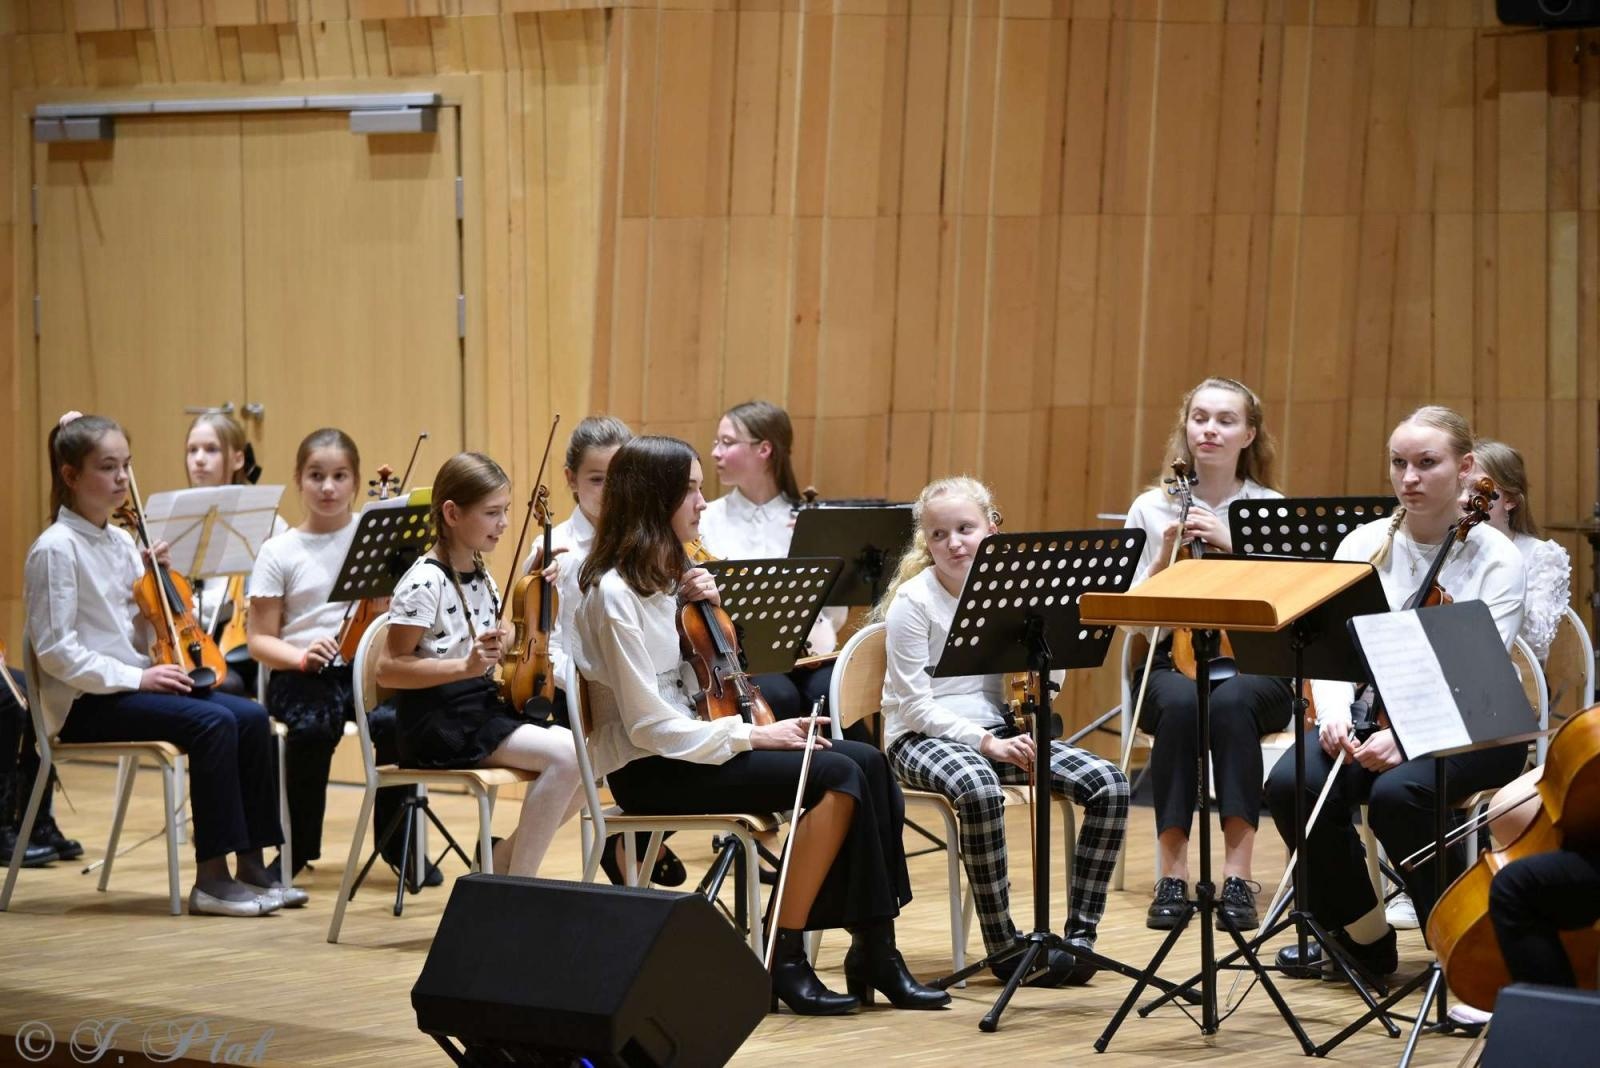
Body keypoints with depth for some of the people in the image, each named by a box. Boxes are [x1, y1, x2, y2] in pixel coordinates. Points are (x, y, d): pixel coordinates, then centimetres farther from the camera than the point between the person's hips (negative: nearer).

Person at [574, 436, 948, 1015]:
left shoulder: (663, 577, 11)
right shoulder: (615, 594, -16)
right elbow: (650, 725, -19)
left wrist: (700, 607, 1)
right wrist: (751, 735, -19)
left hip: (689, 744, 9)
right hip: (649, 770, -9)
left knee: (867, 764, -8)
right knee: (836, 776, -22)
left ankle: (874, 951, -7)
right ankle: (785, 960, -15)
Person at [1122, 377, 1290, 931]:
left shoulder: (1271, 510, 4)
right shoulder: (1152, 508, 6)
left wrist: (1233, 545, -17)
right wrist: (1166, 557, -11)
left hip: (1255, 664, 0)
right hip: (1171, 660, 1)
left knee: (1230, 702, -37)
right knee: (1181, 702, -36)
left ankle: (1238, 876, -35)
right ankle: (1171, 876, -31)